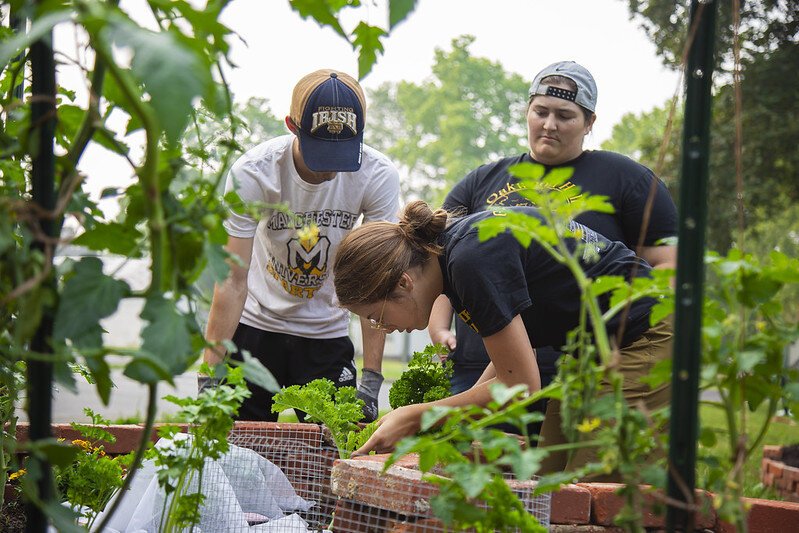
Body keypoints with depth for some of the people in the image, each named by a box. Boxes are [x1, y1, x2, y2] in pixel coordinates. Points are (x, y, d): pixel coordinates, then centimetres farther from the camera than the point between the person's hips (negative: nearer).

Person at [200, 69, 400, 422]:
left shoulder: (378, 177, -18)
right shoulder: (251, 174, -21)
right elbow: (232, 281, -22)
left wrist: (371, 378, -23)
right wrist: (209, 378, -28)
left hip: (327, 335, 1)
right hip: (255, 325, -1)